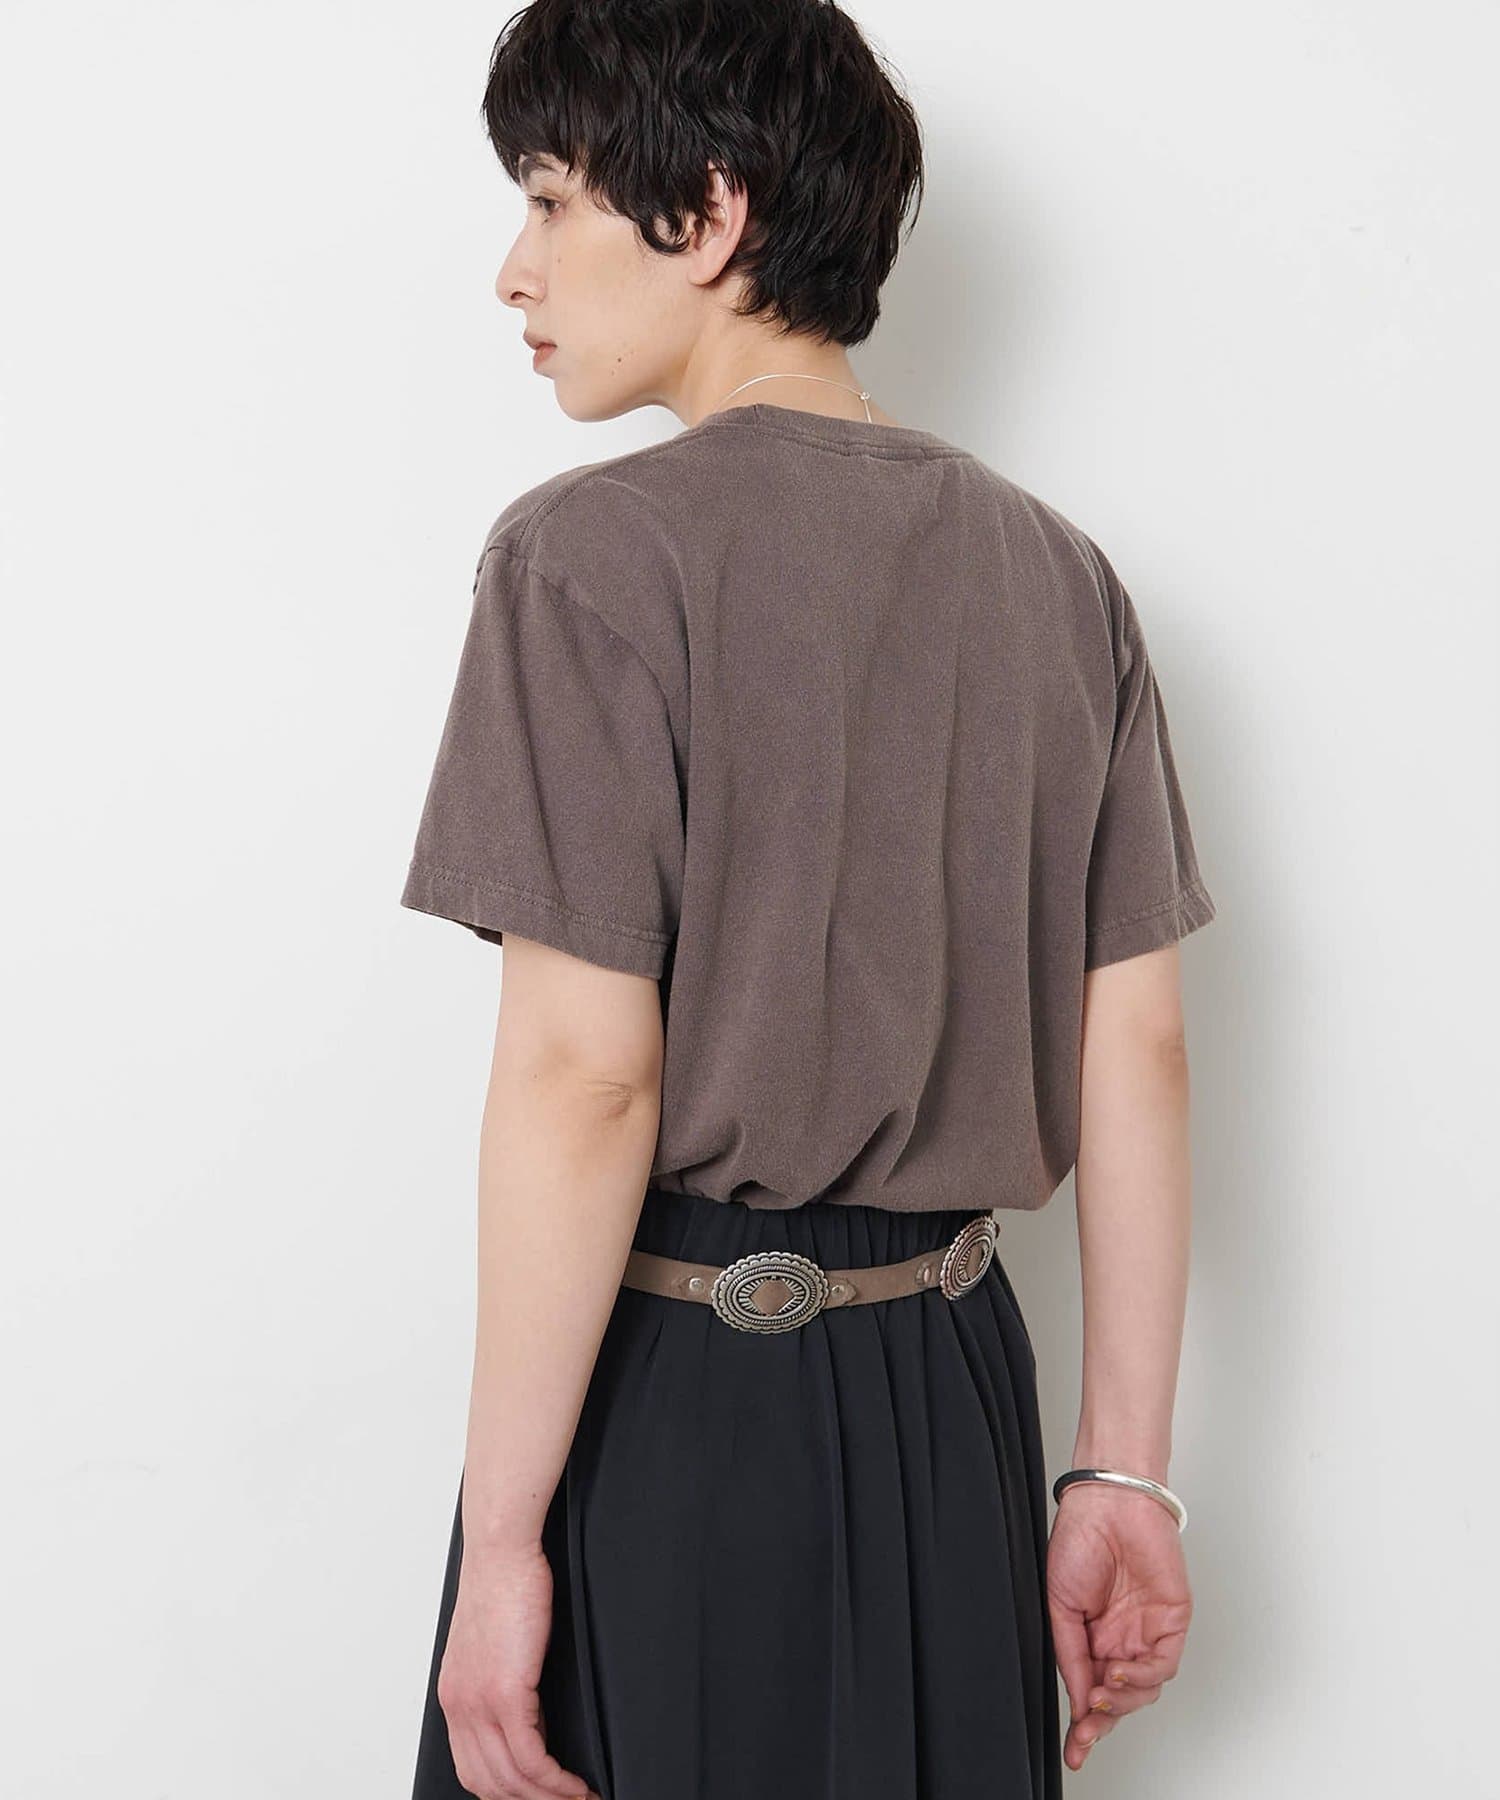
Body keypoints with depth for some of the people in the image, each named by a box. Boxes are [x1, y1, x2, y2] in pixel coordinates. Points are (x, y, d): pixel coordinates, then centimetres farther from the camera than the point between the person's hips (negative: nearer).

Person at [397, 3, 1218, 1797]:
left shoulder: (597, 553, -13)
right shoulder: (1055, 571, 4)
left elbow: (584, 1069, -19)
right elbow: (1139, 1050, 4)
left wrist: (500, 1535, -13)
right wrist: (1124, 1466, 10)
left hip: (675, 1385, -5)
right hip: (956, 1379, 6)